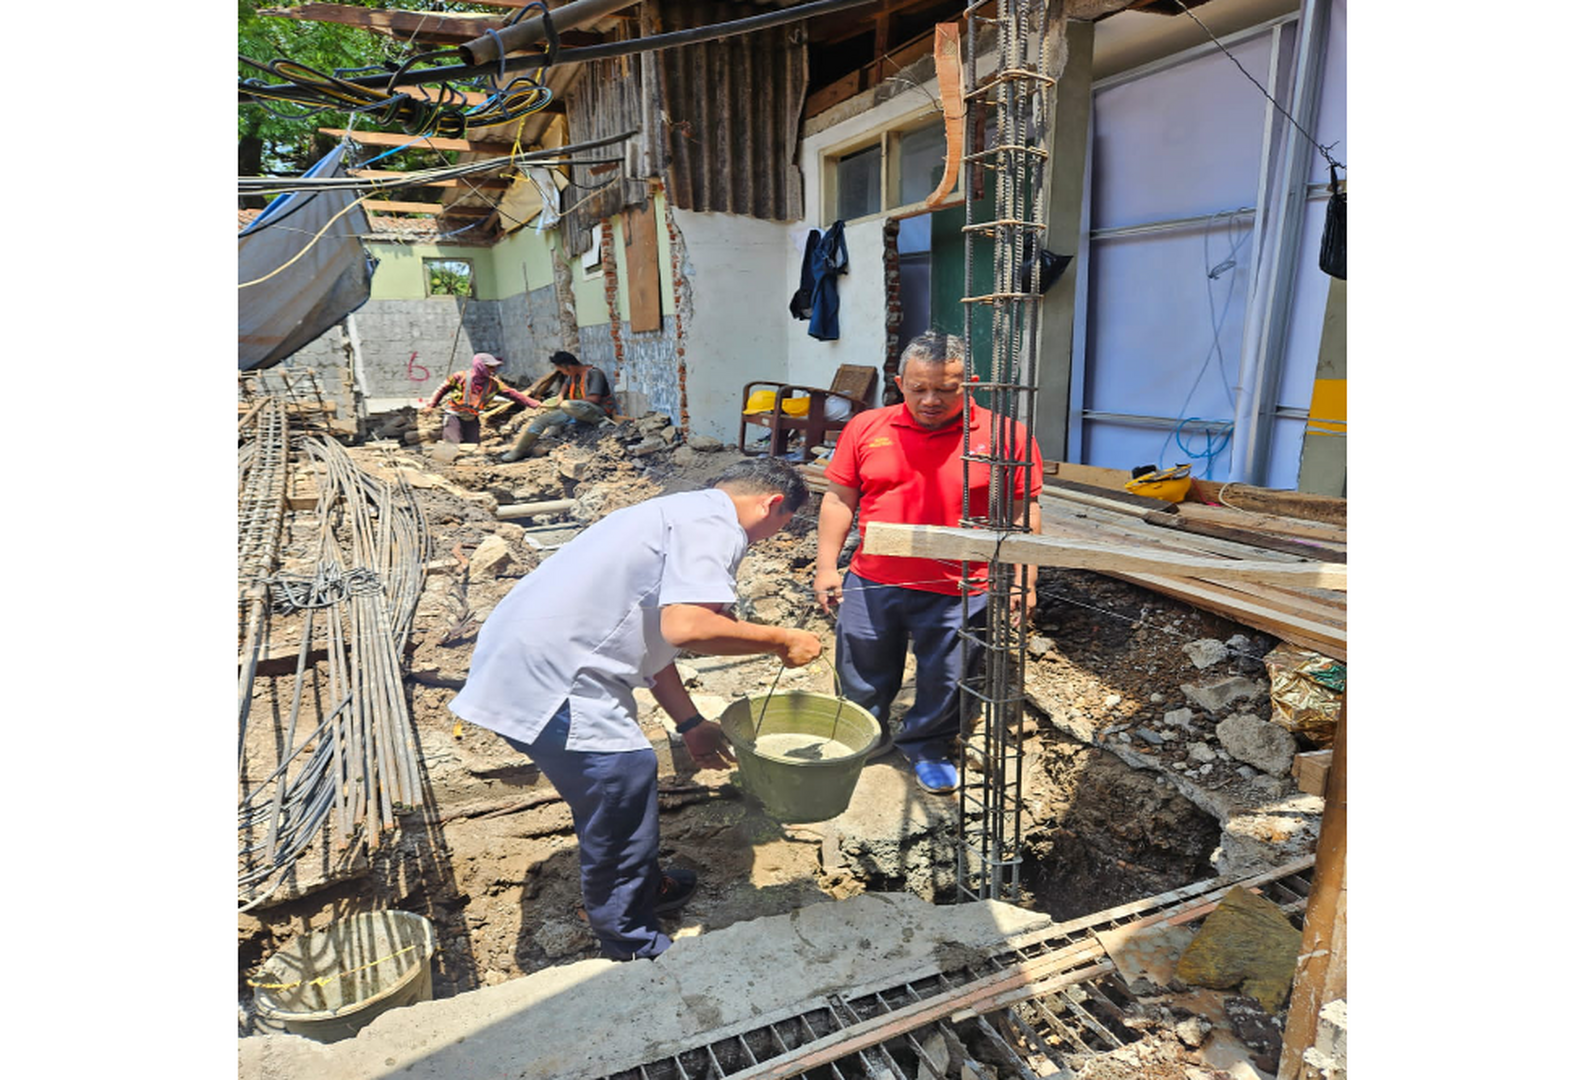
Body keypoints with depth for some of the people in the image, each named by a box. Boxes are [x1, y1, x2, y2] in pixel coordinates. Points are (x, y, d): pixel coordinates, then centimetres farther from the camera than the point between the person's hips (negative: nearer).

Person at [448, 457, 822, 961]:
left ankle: (641, 885, 44)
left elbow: (652, 631, 24)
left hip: (522, 653, 11)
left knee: (627, 774, 24)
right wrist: (781, 640, -12)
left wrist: (690, 723, 25)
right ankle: (632, 946, 21)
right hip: (547, 676, -11)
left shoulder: (683, 513, 20)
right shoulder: (712, 526, -11)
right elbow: (686, 627, -27)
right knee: (622, 784, 1)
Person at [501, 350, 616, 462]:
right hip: (576, 411, 9)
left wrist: (565, 402, -16)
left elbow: (594, 399, -26)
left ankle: (602, 422, -22)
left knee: (567, 406, -39)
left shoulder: (594, 374, -15)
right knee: (541, 419, 1)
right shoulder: (574, 374, 11)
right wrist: (561, 396, 13)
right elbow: (566, 384, 35)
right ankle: (518, 451, 6)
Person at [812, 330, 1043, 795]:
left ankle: (926, 747, 42)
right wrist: (826, 566, 2)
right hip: (870, 585, 2)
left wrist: (1022, 578, -3)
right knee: (862, 679, 18)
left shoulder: (1004, 436, -6)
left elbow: (1024, 511, 0)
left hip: (956, 594, -2)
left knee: (945, 685, 14)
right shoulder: (866, 428, 0)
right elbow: (839, 500, 5)